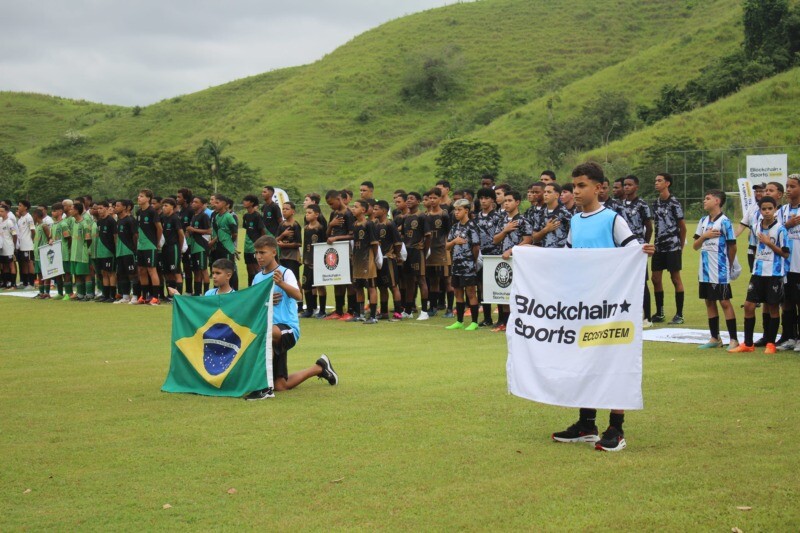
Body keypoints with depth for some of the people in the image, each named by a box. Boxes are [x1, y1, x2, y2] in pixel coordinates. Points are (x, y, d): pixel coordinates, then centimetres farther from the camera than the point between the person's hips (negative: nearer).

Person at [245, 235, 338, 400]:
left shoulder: (285, 273, -8)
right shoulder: (257, 278, 11)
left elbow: (298, 296, -27)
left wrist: (281, 284, -47)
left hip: (288, 328, -7)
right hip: (274, 335, 7)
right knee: (281, 385, 6)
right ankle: (319, 368, 32)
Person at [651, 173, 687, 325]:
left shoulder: (674, 203, -8)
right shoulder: (655, 203, 11)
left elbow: (682, 227, -3)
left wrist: (681, 247, 4)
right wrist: (656, 242, 11)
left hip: (673, 247, -7)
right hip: (659, 247, 7)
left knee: (676, 279, -1)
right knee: (655, 278, 6)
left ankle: (679, 314, 4)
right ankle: (659, 313, 17)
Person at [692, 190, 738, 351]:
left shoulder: (724, 221, -10)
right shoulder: (703, 221, 10)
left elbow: (732, 246, -6)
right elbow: (695, 246, 11)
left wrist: (729, 266, 3)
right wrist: (704, 236, -7)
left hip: (720, 272, -7)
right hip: (705, 271, 7)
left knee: (725, 302, -5)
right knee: (709, 302, 11)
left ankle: (734, 340, 0)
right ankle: (715, 338, 19)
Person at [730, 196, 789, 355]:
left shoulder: (780, 229, -10)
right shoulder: (757, 227, 8)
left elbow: (785, 253, -10)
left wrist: (769, 243, -18)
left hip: (775, 274, -5)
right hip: (758, 272, 5)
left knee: (773, 308, 4)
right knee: (749, 305, 0)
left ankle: (770, 343, 15)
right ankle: (748, 344, 8)